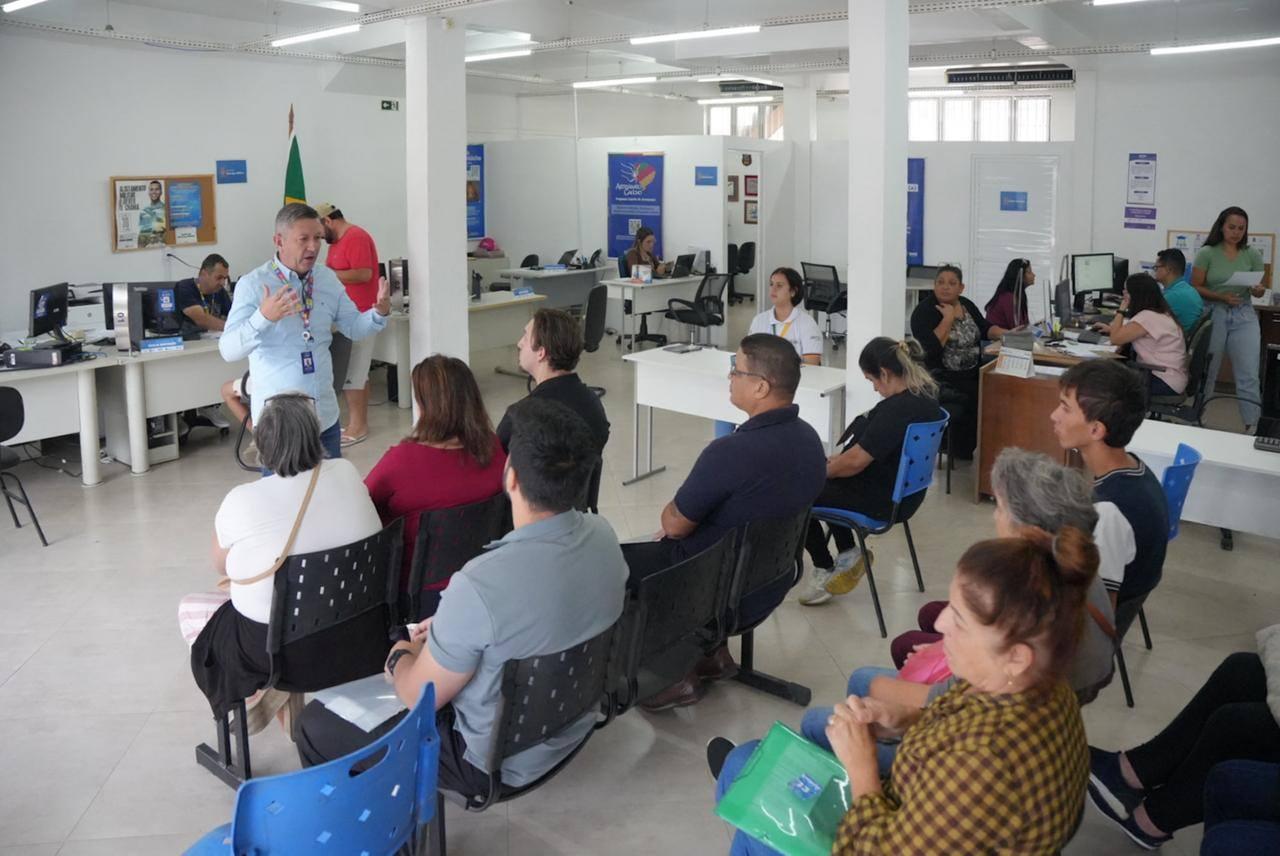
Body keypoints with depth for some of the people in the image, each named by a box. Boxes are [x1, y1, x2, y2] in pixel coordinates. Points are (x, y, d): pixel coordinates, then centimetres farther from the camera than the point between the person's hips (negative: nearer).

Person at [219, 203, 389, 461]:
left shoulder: (327, 278, 5)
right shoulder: (252, 284, -11)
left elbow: (353, 328, 12)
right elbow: (228, 351, -19)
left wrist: (380, 312, -9)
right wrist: (263, 317, -36)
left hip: (325, 415, 5)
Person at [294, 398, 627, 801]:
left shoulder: (481, 585, -36)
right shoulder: (602, 535, -14)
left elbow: (418, 696, -19)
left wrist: (400, 657, 3)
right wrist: (451, 629, 11)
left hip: (500, 760, -7)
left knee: (317, 725, 6)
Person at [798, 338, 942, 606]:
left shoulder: (897, 409, -30)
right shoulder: (924, 392, 0)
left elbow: (856, 461, -24)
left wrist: (824, 471, -6)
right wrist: (840, 457, 10)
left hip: (885, 502, -10)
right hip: (904, 489, 10)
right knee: (827, 484, 26)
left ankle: (825, 571, 16)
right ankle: (849, 555, 24)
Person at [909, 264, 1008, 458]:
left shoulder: (967, 305, 13)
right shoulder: (925, 310, -8)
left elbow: (985, 328, 16)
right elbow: (931, 347, -20)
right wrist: (948, 318, -15)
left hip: (971, 375, 7)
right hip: (941, 379, -6)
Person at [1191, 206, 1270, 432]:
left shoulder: (1252, 255, 2)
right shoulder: (1207, 253, -5)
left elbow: (1260, 289, 6)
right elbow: (1195, 288, -5)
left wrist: (1259, 290, -17)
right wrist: (1221, 297, -19)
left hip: (1244, 317, 1)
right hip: (1213, 314, -1)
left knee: (1249, 374, -5)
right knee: (1206, 371, 10)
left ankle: (1251, 426, -1)